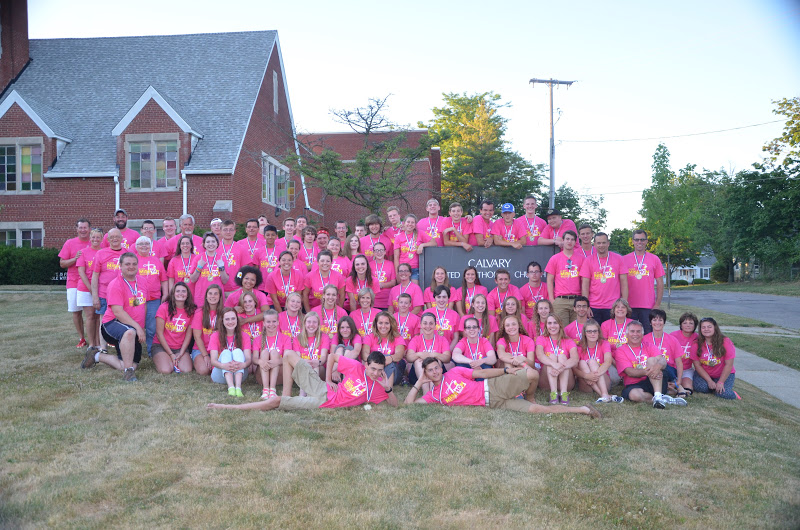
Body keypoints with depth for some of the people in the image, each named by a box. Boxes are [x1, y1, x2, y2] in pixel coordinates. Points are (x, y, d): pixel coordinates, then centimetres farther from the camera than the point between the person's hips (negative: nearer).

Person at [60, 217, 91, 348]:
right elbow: (62, 264, 3)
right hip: (74, 283, 1)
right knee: (76, 311, 3)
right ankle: (81, 338, 14)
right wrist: (75, 258, -12)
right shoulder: (70, 243, 4)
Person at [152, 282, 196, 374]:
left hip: (181, 347, 2)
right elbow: (159, 333, -8)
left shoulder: (191, 310, 1)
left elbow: (188, 334, 2)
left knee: (187, 370, -22)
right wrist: (171, 354, -11)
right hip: (161, 345, -2)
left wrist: (181, 354, -9)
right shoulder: (164, 307, -8)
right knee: (166, 370, -26)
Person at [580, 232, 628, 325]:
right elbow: (585, 285, 2)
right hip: (594, 308, 0)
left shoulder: (618, 259, 6)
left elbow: (624, 283, 5)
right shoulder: (589, 261, 5)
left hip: (613, 307, 0)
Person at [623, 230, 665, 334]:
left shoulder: (654, 259, 7)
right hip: (629, 306, 0)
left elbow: (660, 284, 7)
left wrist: (657, 304, -1)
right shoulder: (624, 259, 6)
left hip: (648, 306, 0)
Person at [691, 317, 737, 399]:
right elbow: (697, 365, -7)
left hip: (724, 374, -1)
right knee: (701, 387, -29)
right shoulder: (697, 343, -9)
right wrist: (709, 381, -15)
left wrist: (721, 382, -16)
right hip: (704, 374, 1)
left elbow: (729, 365, -13)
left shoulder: (725, 342, -15)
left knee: (723, 393, -26)